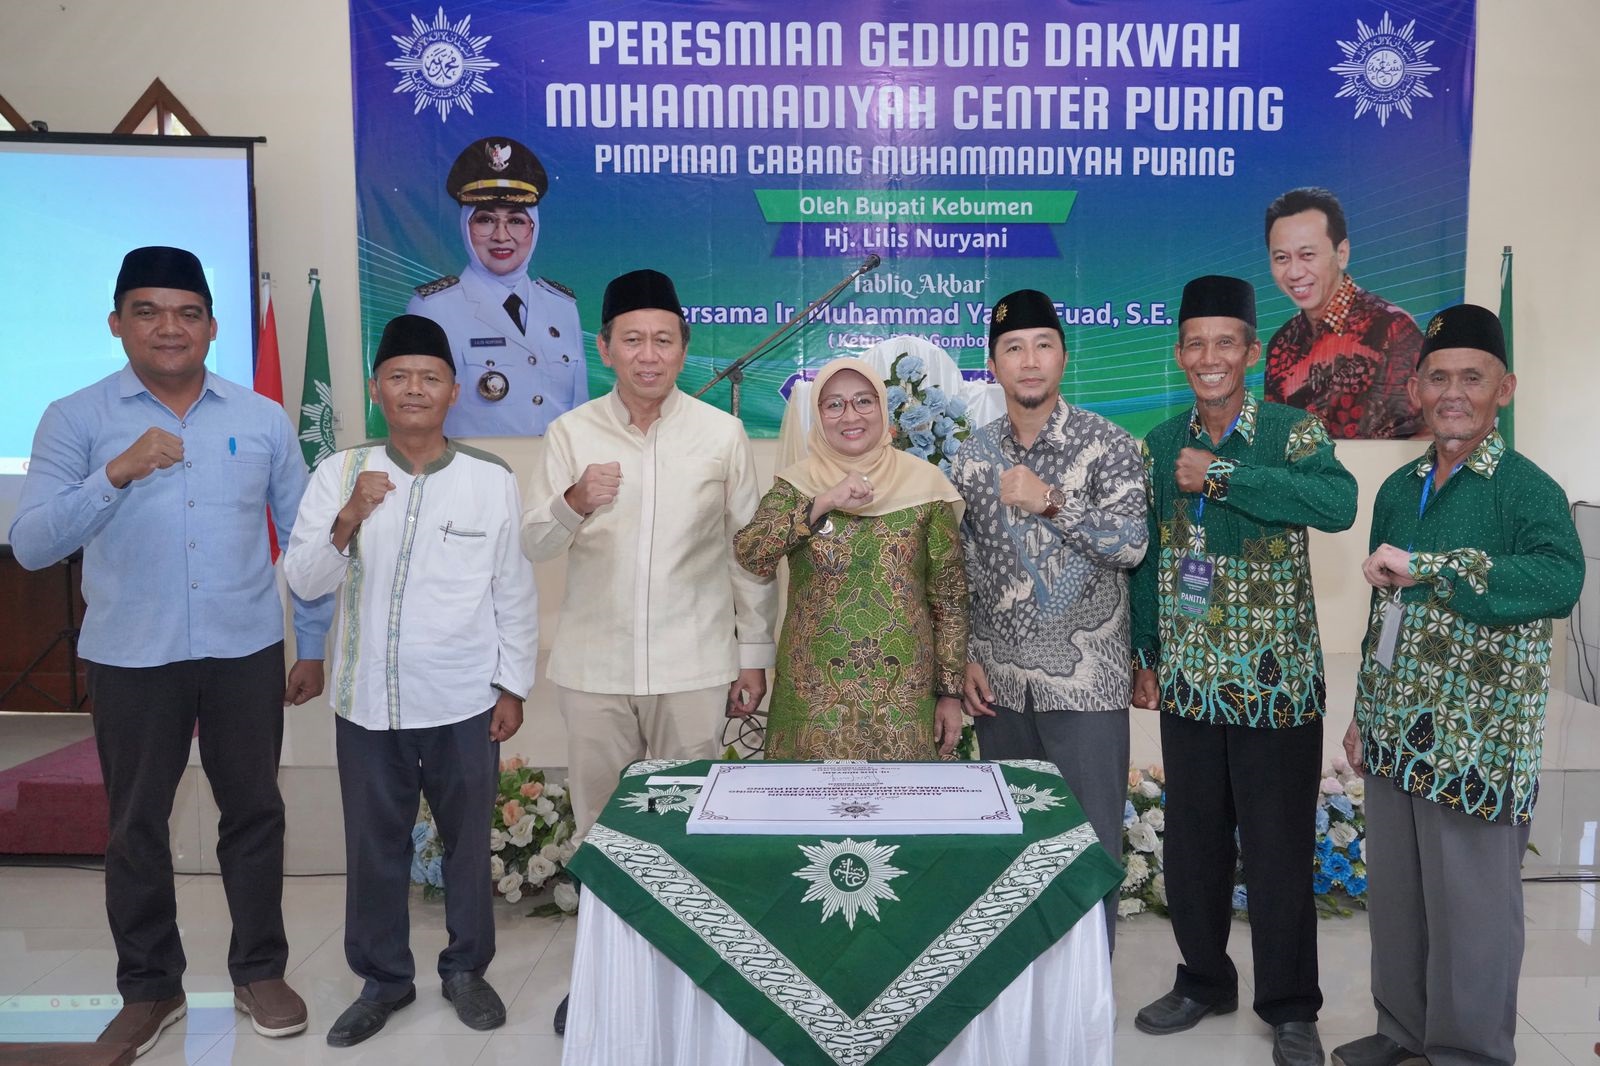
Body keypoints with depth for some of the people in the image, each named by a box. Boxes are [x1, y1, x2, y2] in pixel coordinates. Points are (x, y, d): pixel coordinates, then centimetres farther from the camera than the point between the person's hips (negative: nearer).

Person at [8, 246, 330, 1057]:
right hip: (130, 659, -1)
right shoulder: (75, 420, -3)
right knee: (136, 826, 11)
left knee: (253, 812, 10)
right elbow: (31, 545, -12)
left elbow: (303, 537, 7)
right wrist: (116, 475, -27)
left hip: (246, 652, 1)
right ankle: (149, 988, 30)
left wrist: (314, 644, 7)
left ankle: (260, 971, 28)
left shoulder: (263, 419, 2)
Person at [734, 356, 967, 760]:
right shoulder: (796, 485, 1)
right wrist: (821, 504, -22)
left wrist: (951, 691, 0)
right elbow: (748, 555, -15)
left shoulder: (924, 484, -1)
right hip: (814, 693, 0)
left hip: (904, 694, 0)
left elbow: (949, 597, 1)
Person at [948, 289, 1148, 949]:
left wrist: (1051, 502, -21)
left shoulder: (1106, 444, -4)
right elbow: (959, 570, 11)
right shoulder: (972, 457, 7)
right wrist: (965, 660, 5)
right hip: (999, 683, 4)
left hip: (1085, 682, -3)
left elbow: (1130, 547, -13)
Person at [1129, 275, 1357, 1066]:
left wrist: (1221, 476, -26)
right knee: (1192, 843, 14)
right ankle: (1204, 980, 34)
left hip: (1276, 683, -4)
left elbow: (1338, 505, -29)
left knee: (1278, 850, 7)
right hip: (1188, 682, 4)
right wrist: (1143, 656, 9)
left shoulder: (1293, 432, -8)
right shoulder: (1162, 445, 5)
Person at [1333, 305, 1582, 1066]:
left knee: (1471, 910, 5)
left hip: (1477, 744, -6)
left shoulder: (1525, 488, -11)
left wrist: (1423, 566, -31)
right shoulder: (1398, 489, 9)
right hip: (1396, 738, 7)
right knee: (1393, 895, 17)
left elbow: (1560, 580, -32)